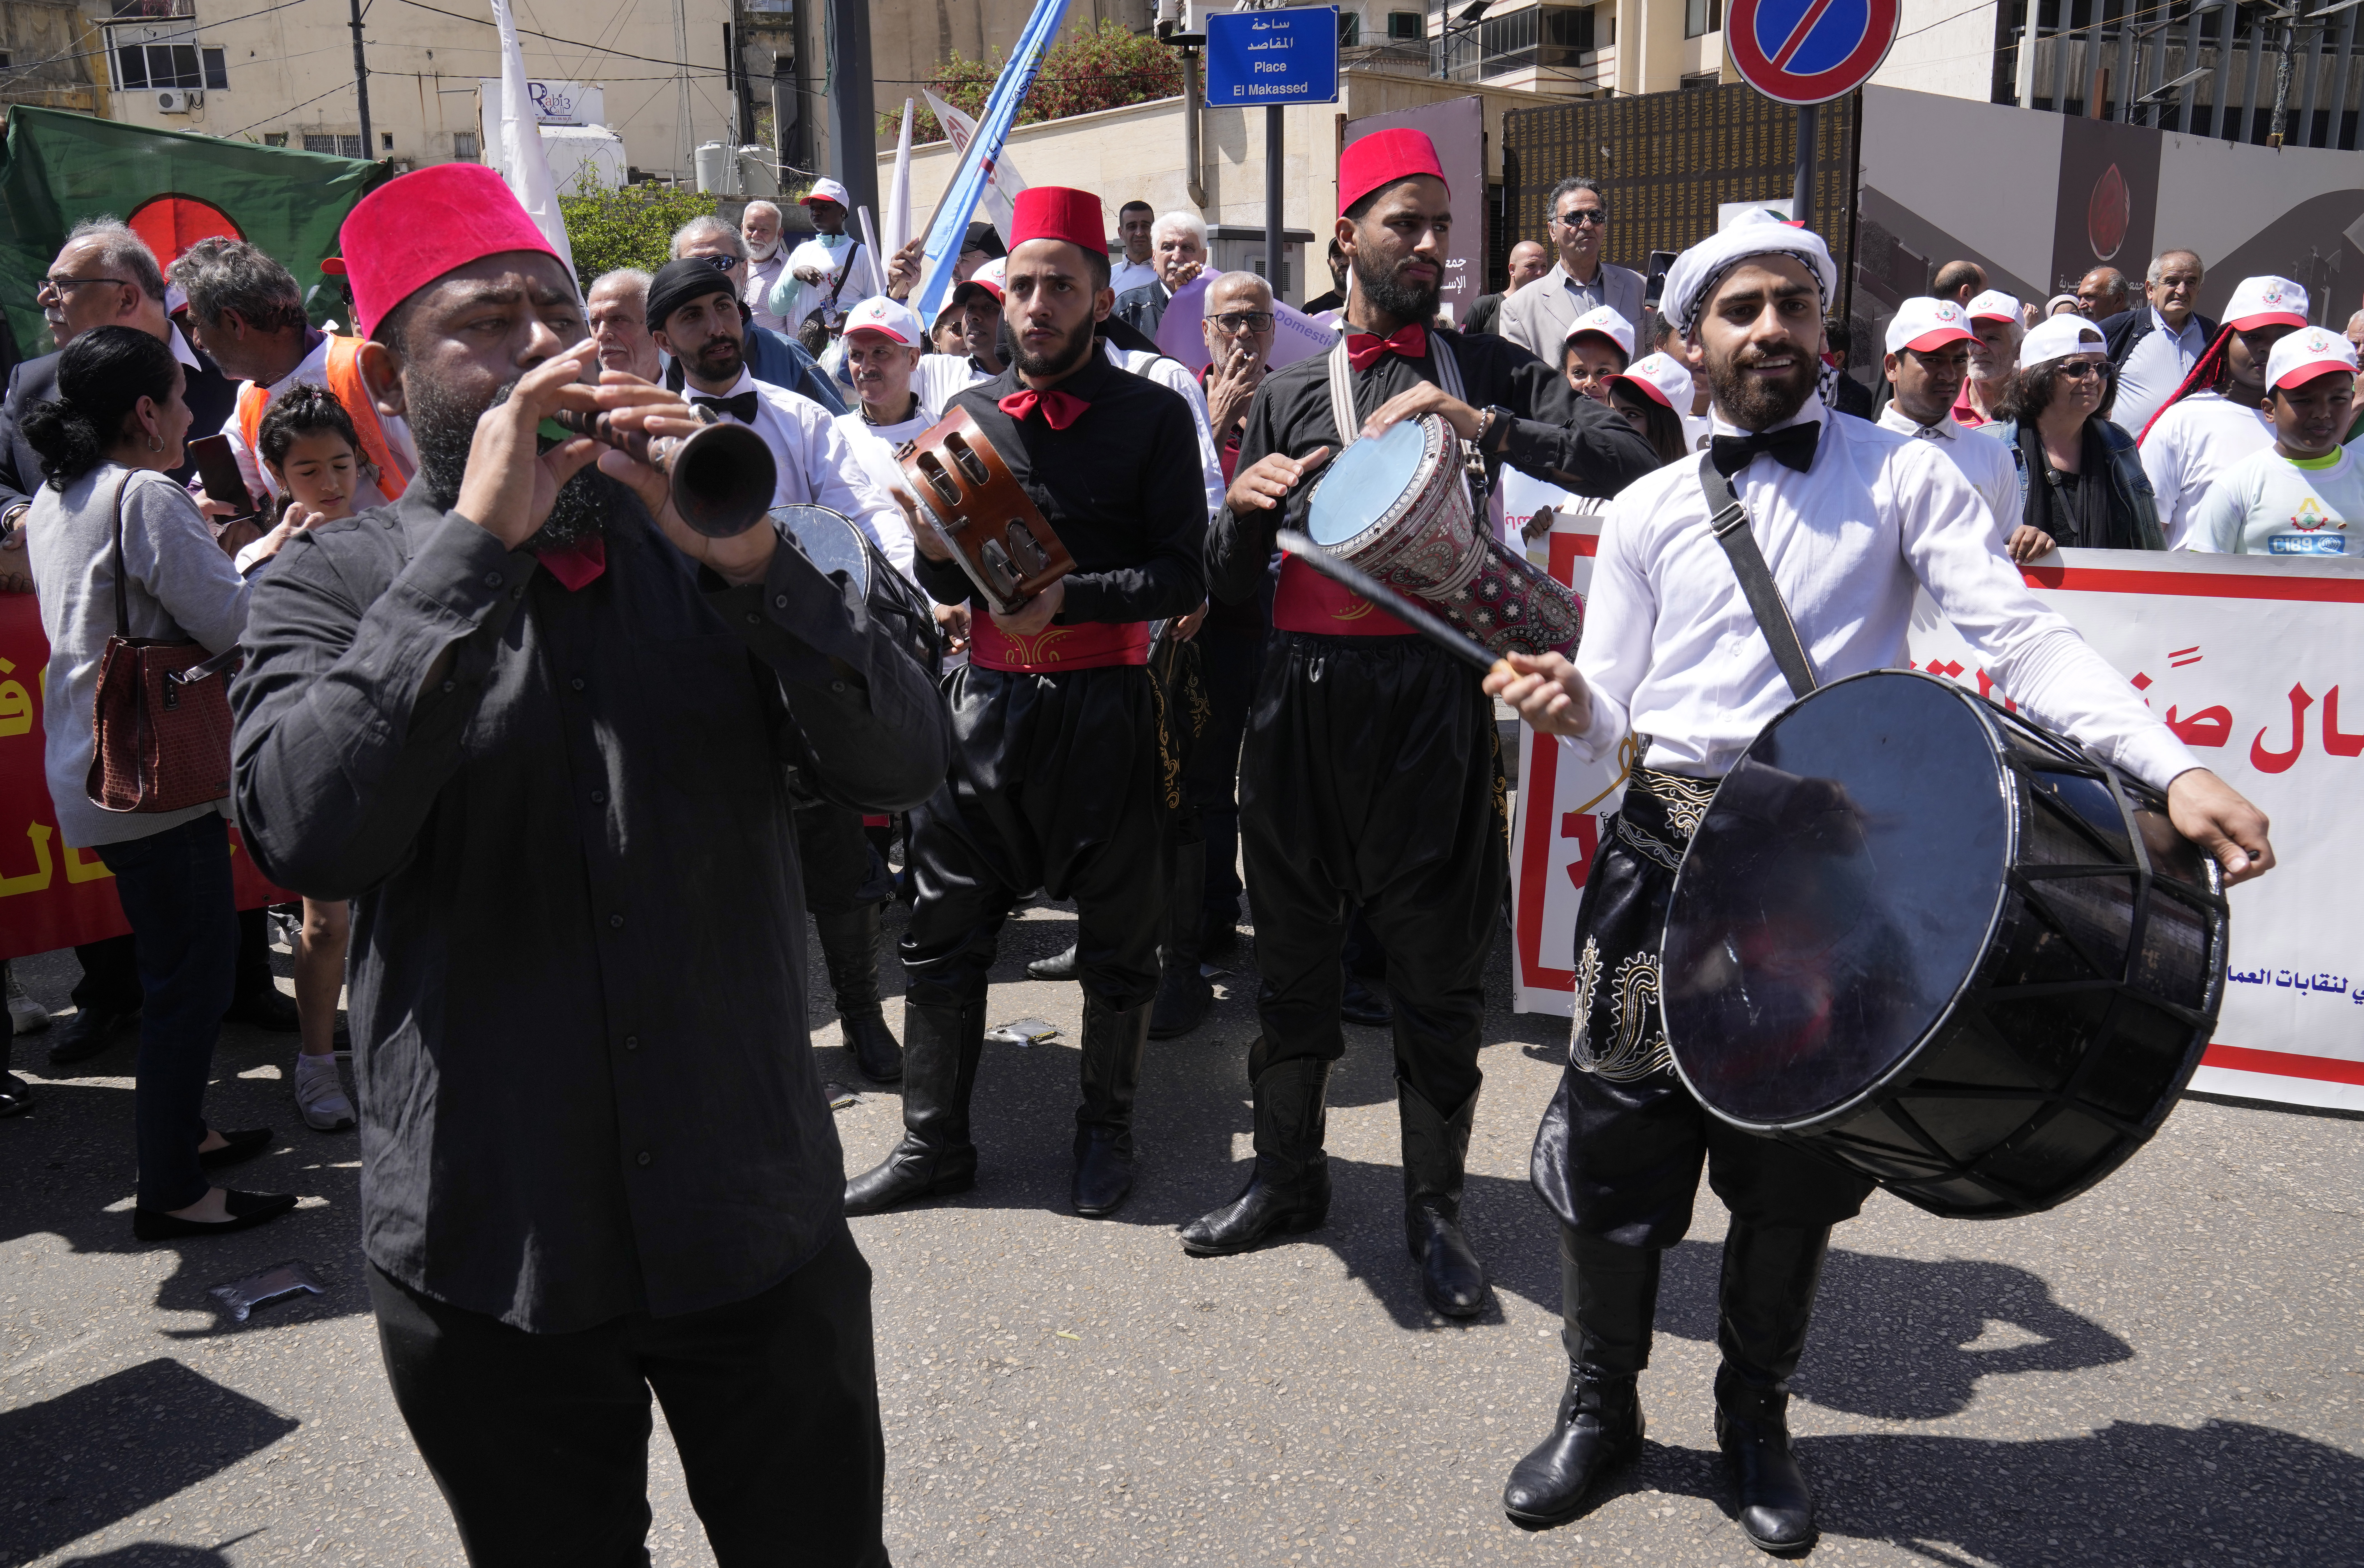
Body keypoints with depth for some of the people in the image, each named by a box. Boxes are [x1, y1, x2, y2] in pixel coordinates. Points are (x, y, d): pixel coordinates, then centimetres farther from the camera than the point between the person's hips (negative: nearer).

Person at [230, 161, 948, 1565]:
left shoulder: (700, 543, 4)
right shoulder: (333, 586, -1)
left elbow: (906, 766, -8)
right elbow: (310, 834, -21)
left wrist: (752, 562, -22)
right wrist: (478, 540, -22)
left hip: (759, 1226, 2)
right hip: (491, 1266, -1)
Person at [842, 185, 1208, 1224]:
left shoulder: (1154, 417, -2)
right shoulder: (971, 415, 9)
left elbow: (1183, 578, -8)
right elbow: (943, 586, 10)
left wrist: (1068, 597, -21)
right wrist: (937, 545, -12)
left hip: (1105, 708, -3)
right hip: (987, 701, 3)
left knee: (1117, 940, 10)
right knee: (943, 935, 8)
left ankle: (1106, 1131, 30)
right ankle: (933, 1144, 24)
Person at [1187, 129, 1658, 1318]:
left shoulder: (1488, 372, 6)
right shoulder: (1288, 393, 12)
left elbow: (1632, 463, -8)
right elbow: (1232, 583, 13)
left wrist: (1486, 429, -18)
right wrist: (1245, 505, -7)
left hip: (1432, 694, -2)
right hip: (1304, 694, 3)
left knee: (1438, 964, 5)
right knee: (1294, 953, 13)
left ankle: (1433, 1208, 22)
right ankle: (1288, 1176, 32)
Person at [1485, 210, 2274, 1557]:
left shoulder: (1903, 475, 3)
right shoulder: (1649, 512, 8)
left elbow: (2024, 636, -8)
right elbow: (1611, 717, 7)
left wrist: (2175, 767, -22)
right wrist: (1569, 705, -17)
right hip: (1669, 851, 1)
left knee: (1797, 1164, 9)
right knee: (1612, 1142, 1)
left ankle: (1758, 1419, 33)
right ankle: (1602, 1407, 25)